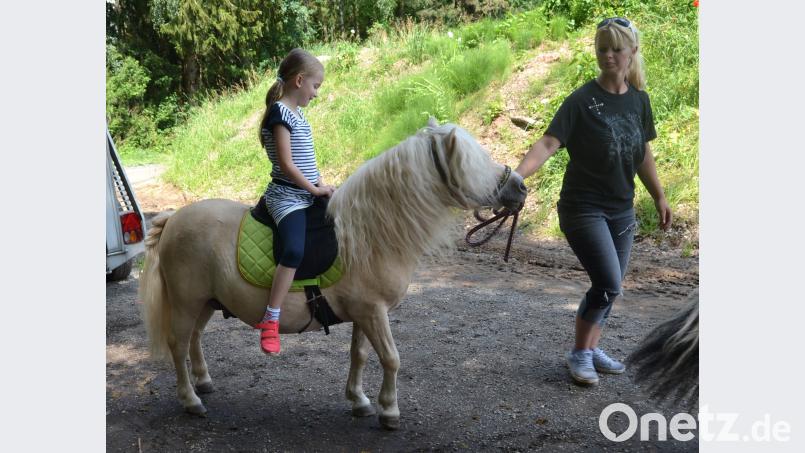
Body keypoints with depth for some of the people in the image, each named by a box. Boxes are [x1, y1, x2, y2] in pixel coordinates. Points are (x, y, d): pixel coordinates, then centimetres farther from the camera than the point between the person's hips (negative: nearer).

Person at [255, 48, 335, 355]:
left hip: (307, 194, 10)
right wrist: (315, 189, -12)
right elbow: (286, 164, -18)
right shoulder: (280, 113, -13)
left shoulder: (296, 113, 16)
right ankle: (270, 322, -26)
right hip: (287, 197, -10)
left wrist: (321, 184, 8)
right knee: (294, 251, -29)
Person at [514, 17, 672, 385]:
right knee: (609, 285, -12)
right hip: (583, 209, -6)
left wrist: (659, 197, 19)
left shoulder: (638, 100, 4)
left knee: (608, 288, 12)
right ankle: (579, 354, 9)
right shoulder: (582, 100, -14)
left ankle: (590, 350, 30)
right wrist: (517, 174, -40)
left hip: (622, 210, 6)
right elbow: (549, 142, -24)